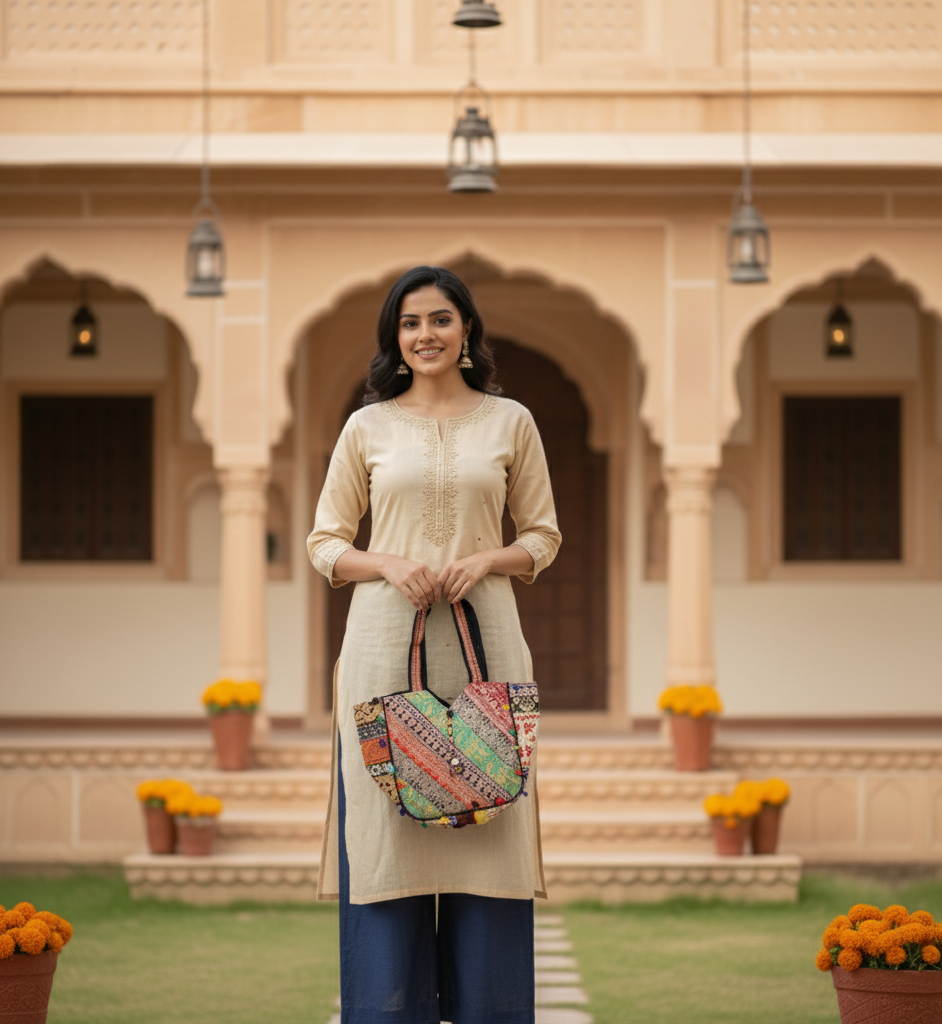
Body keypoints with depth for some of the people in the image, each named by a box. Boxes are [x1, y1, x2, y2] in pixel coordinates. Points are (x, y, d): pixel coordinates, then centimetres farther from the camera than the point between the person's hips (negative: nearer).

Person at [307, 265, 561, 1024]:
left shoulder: (510, 422, 8)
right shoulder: (369, 427, 7)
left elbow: (544, 535, 11)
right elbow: (325, 542, 8)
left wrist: (488, 560, -8)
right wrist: (388, 564, -11)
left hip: (482, 641, 0)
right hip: (386, 642, 0)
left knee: (485, 827, -1)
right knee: (385, 826, -2)